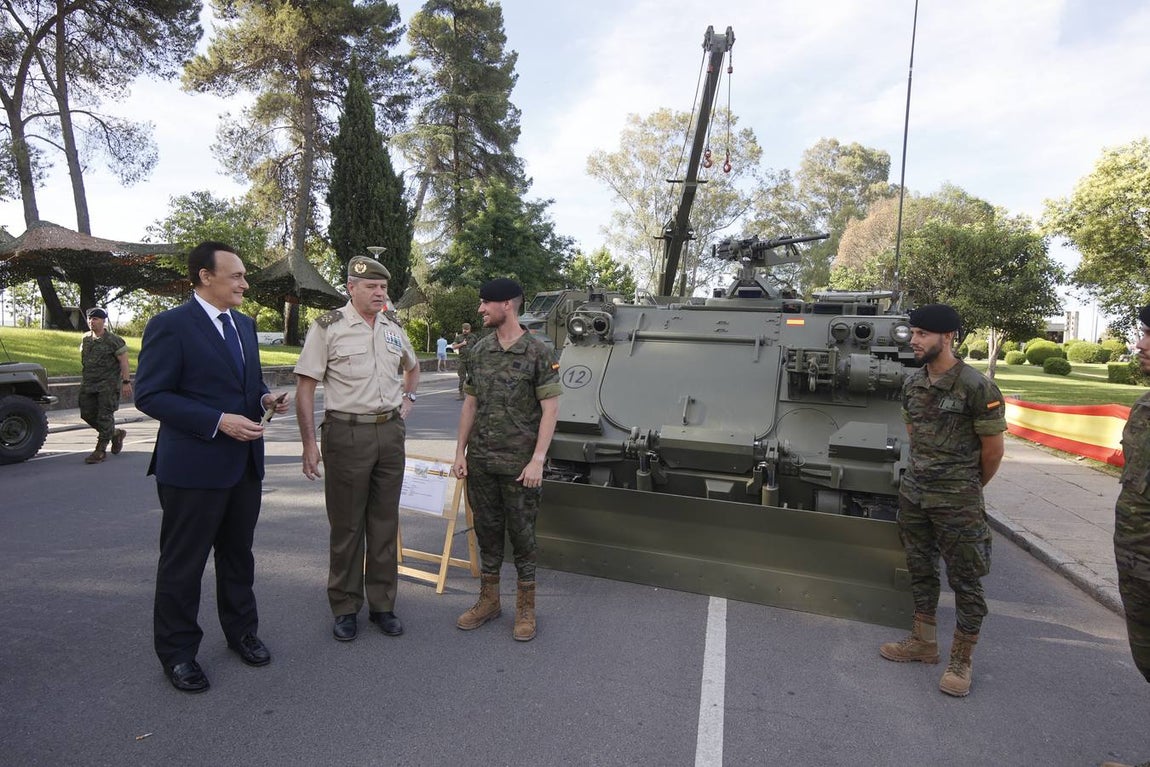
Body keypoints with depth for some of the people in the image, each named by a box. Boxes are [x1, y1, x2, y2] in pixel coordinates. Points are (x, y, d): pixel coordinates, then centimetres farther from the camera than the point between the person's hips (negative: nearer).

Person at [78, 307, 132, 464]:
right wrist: (84, 380, 20)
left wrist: (126, 382, -16)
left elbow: (124, 362, -10)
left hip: (108, 384, -7)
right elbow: (84, 361, 21)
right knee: (88, 414, 6)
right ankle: (116, 434, 26)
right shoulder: (85, 339, 11)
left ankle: (100, 451, -1)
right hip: (88, 384, 7)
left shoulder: (113, 340, -8)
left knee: (105, 416, -6)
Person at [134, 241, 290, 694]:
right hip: (193, 466, -7)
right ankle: (177, 652, 28)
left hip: (245, 463, 7)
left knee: (238, 555, 19)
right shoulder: (170, 325, -12)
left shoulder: (245, 325, 10)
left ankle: (241, 631, 36)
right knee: (183, 564, 10)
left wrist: (265, 399, -2)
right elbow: (149, 396, -16)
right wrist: (218, 422, -23)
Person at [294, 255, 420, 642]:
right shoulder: (328, 327, -6)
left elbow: (412, 367, 30)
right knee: (346, 526, 6)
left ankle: (382, 604, 25)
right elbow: (305, 386, -8)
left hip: (390, 433, 5)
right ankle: (345, 607, 22)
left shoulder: (393, 330, 10)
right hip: (347, 433, -5)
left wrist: (407, 399, 13)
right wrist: (309, 443, -12)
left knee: (385, 523, 11)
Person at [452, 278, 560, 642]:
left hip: (519, 465, -5)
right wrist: (460, 451, 8)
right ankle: (488, 601, 32)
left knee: (522, 535, 7)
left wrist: (537, 460, -17)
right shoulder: (479, 350, 6)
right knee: (487, 533, 15)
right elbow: (470, 404, 11)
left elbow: (550, 410, -11)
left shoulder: (537, 352, -9)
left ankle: (525, 608, 24)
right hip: (480, 462, 5)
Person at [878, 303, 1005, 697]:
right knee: (921, 571, 17)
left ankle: (960, 662, 21)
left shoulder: (976, 387, -16)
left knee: (965, 581, 6)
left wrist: (969, 487, 7)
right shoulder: (912, 382, 3)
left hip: (957, 501, -6)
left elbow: (992, 450, -7)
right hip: (913, 491, 7)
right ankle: (923, 643, 32)